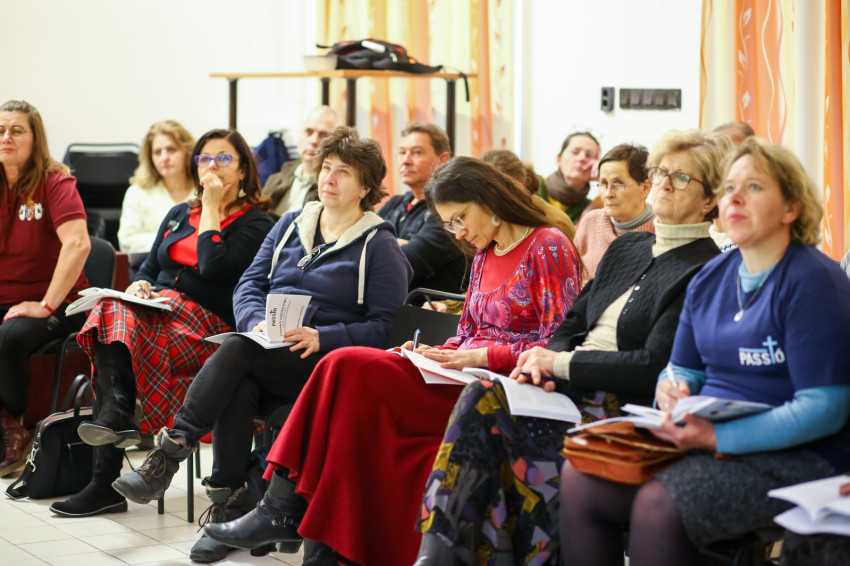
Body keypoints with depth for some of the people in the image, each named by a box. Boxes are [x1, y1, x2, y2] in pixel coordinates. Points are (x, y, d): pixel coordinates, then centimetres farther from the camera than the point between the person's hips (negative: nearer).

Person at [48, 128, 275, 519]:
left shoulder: (255, 223, 4)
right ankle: (116, 419, -43)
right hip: (156, 309, 5)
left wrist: (211, 209, -4)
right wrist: (139, 286, 0)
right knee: (114, 312, -30)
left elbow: (214, 269, -12)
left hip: (207, 324, -5)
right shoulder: (178, 215, 26)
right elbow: (149, 267, 23)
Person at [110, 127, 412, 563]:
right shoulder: (291, 225, 21)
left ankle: (167, 456, -32)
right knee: (237, 387, -33)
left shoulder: (380, 247, 3)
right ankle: (230, 508, -30)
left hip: (324, 360, -4)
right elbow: (249, 284, 15)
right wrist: (258, 321, -8)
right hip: (265, 353, 5)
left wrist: (321, 337, -19)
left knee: (238, 350, -33)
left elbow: (385, 326, -5)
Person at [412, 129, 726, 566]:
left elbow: (655, 367, -14)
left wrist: (562, 363, -11)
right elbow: (574, 323, 20)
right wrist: (546, 361, -3)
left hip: (621, 406, -7)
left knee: (487, 412, -26)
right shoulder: (626, 248, 20)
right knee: (480, 397, -22)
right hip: (573, 387, 7)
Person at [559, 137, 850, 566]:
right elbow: (685, 368, 22)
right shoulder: (711, 278, 13)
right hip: (709, 441, 7)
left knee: (658, 504, -30)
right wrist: (671, 390, -5)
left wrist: (718, 437, -24)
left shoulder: (814, 281, -11)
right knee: (579, 479, -11)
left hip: (796, 456, -7)